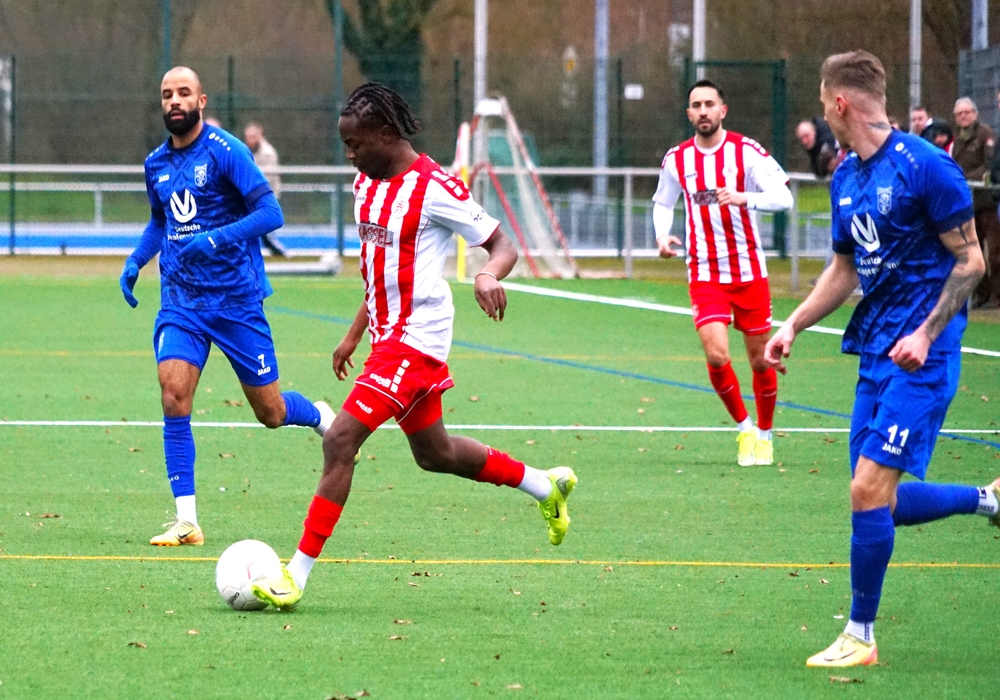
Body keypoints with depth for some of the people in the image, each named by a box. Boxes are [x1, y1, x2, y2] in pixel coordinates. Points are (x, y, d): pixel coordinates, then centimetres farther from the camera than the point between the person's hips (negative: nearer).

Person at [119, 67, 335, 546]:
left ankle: (323, 418, 40)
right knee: (174, 394, -16)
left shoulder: (225, 151, -11)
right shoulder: (156, 164, 8)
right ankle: (186, 521, -12)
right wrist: (135, 261, 8)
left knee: (270, 413, 4)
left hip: (237, 299, -4)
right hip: (180, 300, 4)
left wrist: (216, 239, -29)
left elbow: (270, 213, -16)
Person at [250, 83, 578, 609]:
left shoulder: (434, 189, -17)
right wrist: (354, 335, 22)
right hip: (387, 332, 10)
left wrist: (488, 274, -35)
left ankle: (297, 575, -15)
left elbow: (503, 244, -13)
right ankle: (545, 486, 40)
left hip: (416, 338, -10)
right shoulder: (367, 184, 9)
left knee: (340, 439, -17)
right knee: (434, 453, 21)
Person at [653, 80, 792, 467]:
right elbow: (663, 203, 20)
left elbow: (783, 196, -17)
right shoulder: (677, 159, 3)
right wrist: (662, 235, 0)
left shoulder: (746, 151, -7)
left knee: (760, 360, 5)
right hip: (705, 275, 1)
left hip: (749, 272, -1)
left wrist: (744, 198, -35)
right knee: (717, 355, -16)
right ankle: (744, 427, 6)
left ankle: (764, 434, 27)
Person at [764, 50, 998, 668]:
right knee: (879, 501, 7)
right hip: (876, 352, 9)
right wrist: (793, 326, 11)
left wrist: (926, 333, -20)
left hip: (922, 355, -9)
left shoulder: (924, 166, -14)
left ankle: (861, 635, -2)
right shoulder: (846, 178, 12)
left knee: (871, 489, -12)